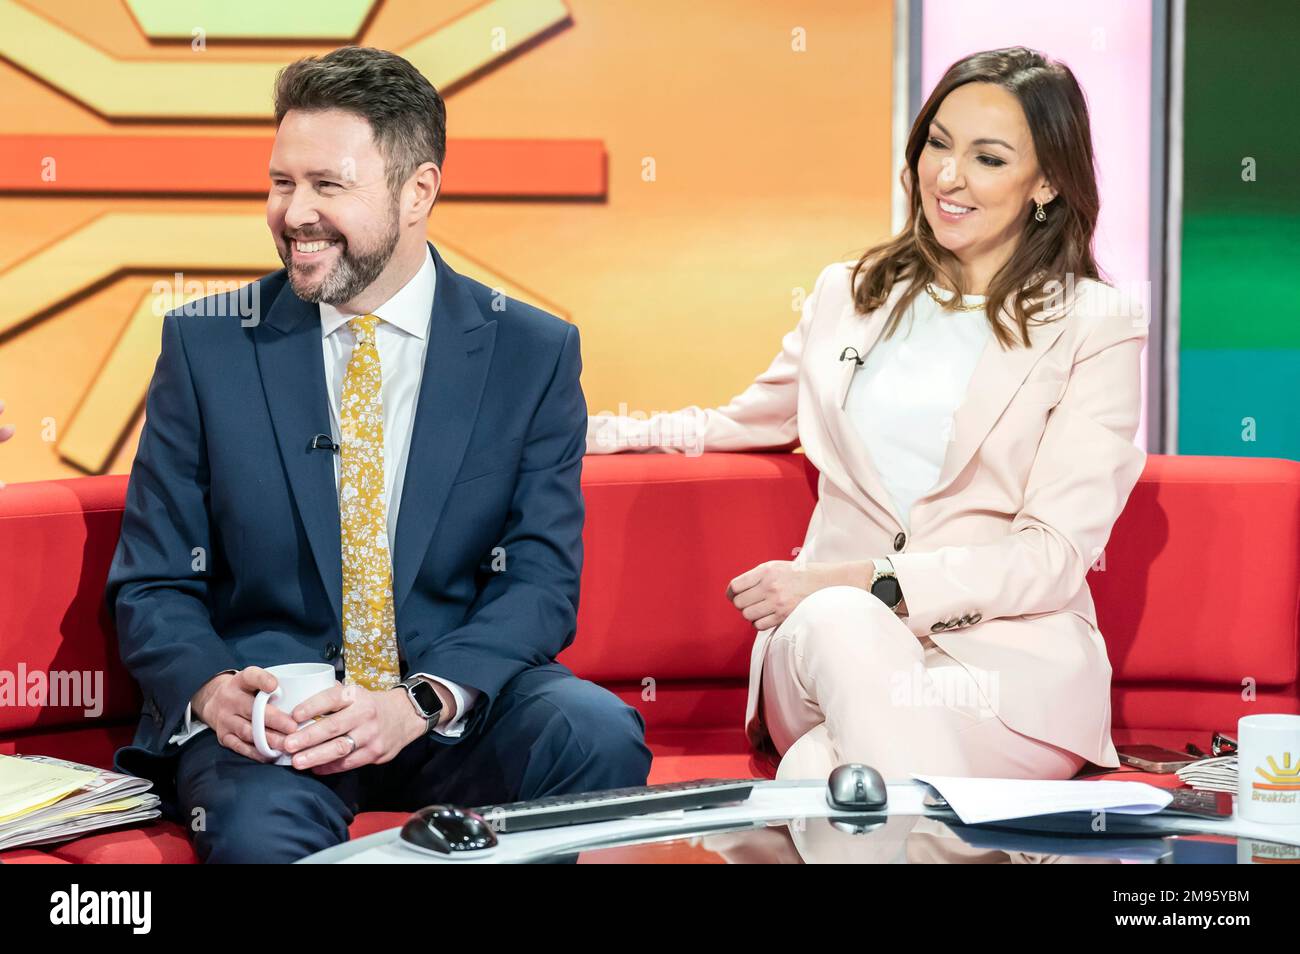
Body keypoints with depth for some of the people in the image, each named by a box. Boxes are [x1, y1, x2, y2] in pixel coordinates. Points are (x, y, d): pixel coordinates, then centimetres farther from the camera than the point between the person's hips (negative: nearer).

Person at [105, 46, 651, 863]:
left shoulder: (534, 352, 2)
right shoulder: (206, 345, 3)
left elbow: (542, 579, -3)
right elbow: (151, 583, 4)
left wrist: (421, 703, -22)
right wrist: (212, 691, -19)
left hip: (459, 709, 3)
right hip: (270, 719, -2)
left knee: (601, 736, -28)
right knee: (260, 827, -36)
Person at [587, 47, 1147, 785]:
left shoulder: (1098, 328, 6)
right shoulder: (850, 295, 20)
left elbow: (1053, 556, -4)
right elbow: (751, 422, 39)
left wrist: (861, 580, -15)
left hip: (1012, 654, -4)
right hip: (830, 641, 4)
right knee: (841, 621, -38)